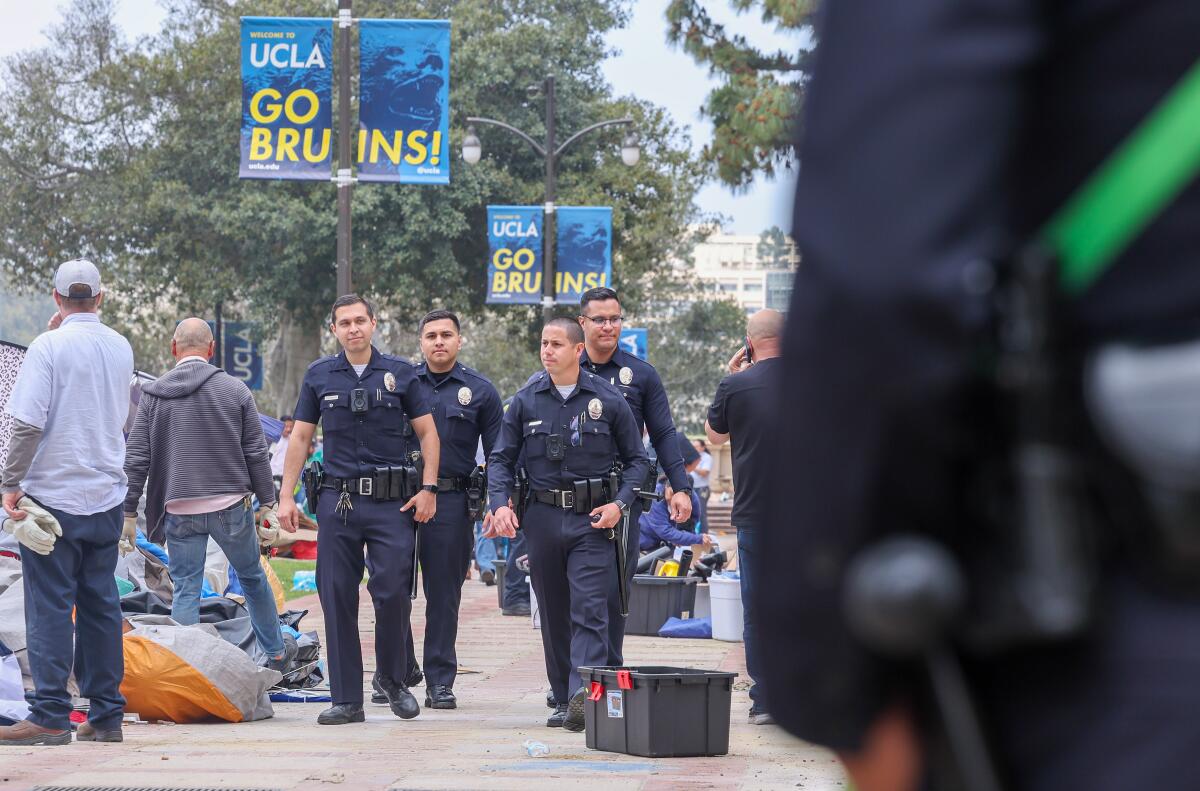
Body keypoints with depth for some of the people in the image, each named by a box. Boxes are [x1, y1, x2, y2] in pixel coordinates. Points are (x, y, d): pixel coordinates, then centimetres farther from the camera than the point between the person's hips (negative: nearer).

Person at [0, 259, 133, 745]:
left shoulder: (50, 347, -11)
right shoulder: (120, 349, 9)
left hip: (54, 496, -6)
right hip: (106, 496, 6)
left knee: (50, 606, -3)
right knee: (100, 605, 9)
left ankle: (50, 716, -6)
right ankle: (105, 714, 10)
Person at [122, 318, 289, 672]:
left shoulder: (153, 394, 0)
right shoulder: (234, 390, -3)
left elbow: (136, 458, -1)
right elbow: (256, 453, 0)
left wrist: (129, 512, 5)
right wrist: (267, 505, 7)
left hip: (179, 510, 0)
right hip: (231, 505, 0)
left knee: (185, 592, 4)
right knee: (253, 578, 18)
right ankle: (276, 655, 27)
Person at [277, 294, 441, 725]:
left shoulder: (399, 373, 6)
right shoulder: (319, 376, 9)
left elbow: (427, 432, 8)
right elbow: (300, 437, 11)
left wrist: (428, 488, -3)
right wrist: (286, 496, 3)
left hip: (392, 501, -1)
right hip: (338, 500, 1)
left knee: (393, 592, -8)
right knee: (337, 598, 0)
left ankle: (393, 678, 15)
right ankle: (347, 700, 5)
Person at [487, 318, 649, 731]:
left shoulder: (608, 399, 1)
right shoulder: (526, 401, 6)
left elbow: (636, 459, 8)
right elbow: (501, 459, 10)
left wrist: (619, 503, -8)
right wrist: (500, 504, -6)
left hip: (592, 519, -3)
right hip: (543, 518, 3)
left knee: (589, 610, -14)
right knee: (553, 614, 8)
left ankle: (585, 693, -25)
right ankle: (563, 700, 16)